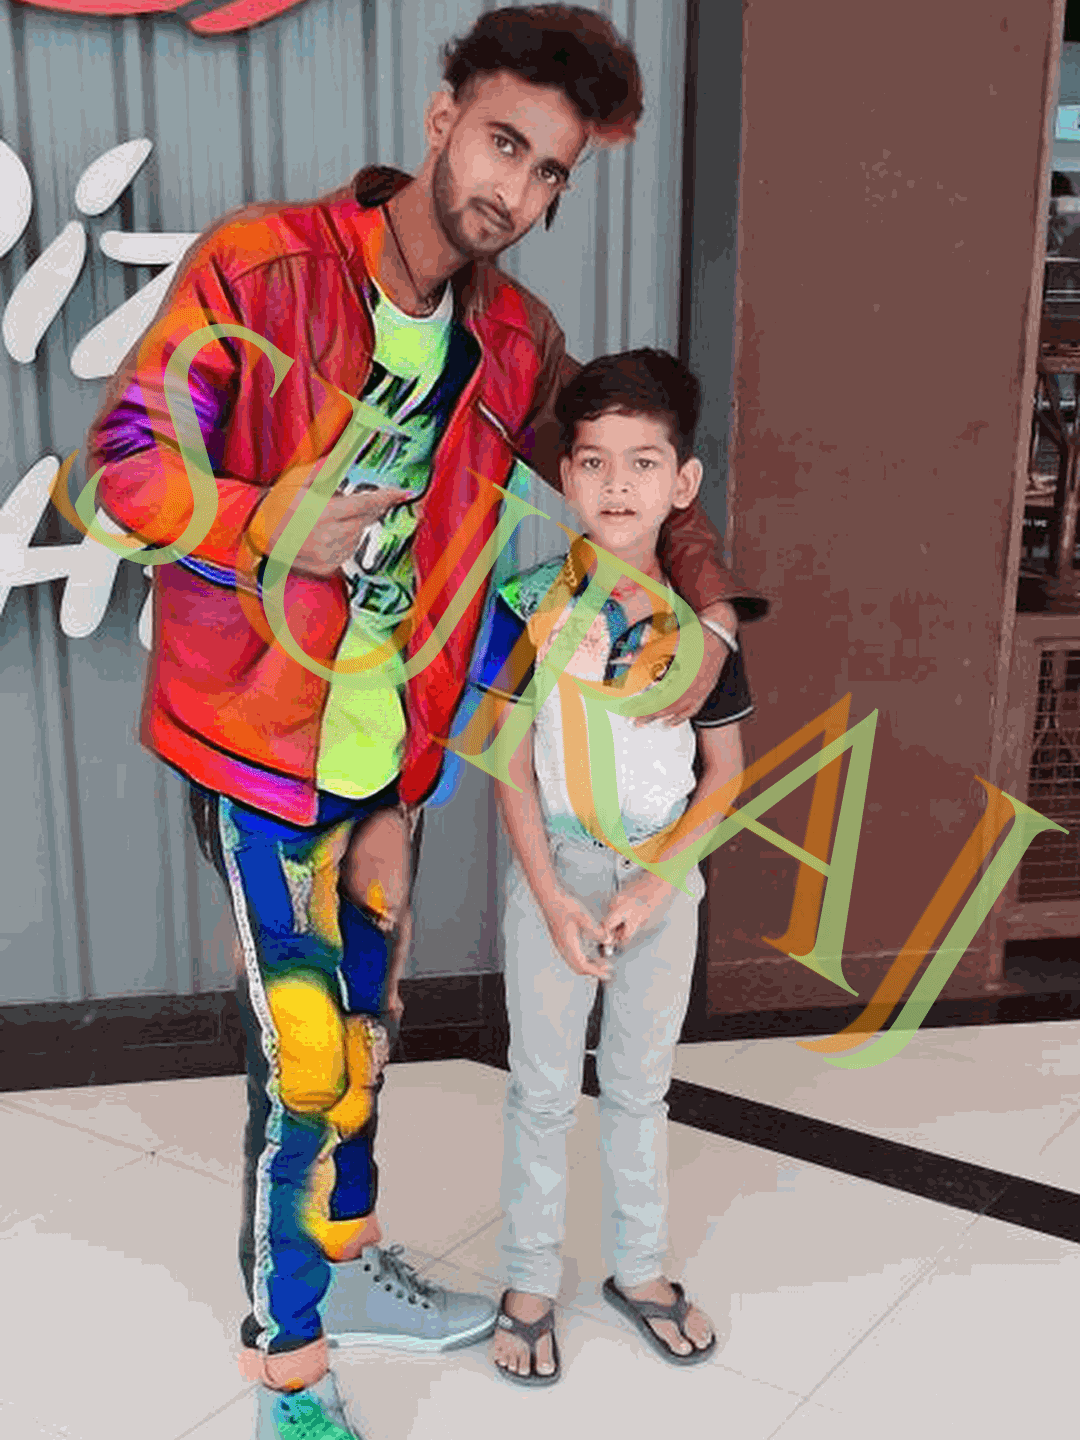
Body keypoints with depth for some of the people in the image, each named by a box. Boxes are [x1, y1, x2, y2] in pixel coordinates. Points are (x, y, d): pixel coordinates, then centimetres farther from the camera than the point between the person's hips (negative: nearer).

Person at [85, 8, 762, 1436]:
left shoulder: (514, 340, 4)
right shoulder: (259, 264, -13)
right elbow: (124, 458, -12)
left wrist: (707, 596, -1)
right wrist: (267, 528, -26)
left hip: (392, 743, 6)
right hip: (258, 734, -6)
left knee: (361, 1030, 20)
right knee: (304, 1050, -5)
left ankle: (347, 1259, 43)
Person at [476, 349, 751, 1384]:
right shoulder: (531, 608, -11)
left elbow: (724, 771, -1)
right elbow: (511, 763, -7)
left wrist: (653, 886, -11)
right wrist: (553, 900, -13)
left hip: (664, 881, 2)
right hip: (554, 876, -1)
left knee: (640, 1084, 17)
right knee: (542, 1087, 10)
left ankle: (640, 1269, 35)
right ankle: (529, 1284, 28)